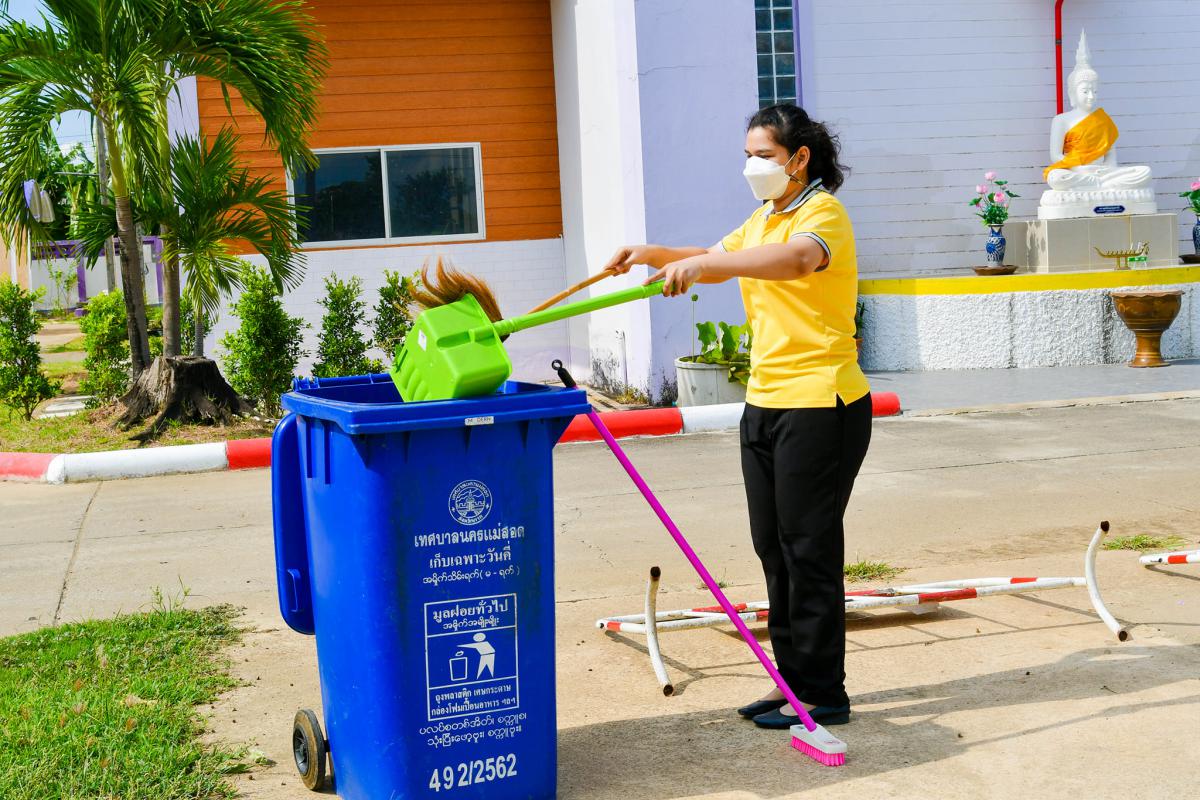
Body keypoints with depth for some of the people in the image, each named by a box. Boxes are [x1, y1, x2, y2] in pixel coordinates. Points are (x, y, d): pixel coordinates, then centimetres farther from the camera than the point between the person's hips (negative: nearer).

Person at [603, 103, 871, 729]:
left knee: (809, 549, -4)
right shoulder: (764, 220, 16)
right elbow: (717, 262, 27)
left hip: (820, 405, -9)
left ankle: (823, 695, 7)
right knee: (773, 547, 12)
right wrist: (653, 254, 9)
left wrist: (701, 263, -44)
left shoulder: (823, 212, -12)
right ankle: (793, 681, 23)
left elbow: (797, 260, -34)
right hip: (765, 402, 9)